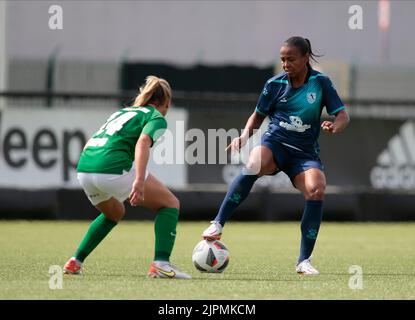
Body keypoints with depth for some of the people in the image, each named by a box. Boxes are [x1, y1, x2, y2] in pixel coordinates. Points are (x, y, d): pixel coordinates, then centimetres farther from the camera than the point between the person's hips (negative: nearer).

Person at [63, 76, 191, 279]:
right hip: (114, 169, -7)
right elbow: (143, 142, -13)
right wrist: (139, 181, -24)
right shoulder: (156, 117, 9)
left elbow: (88, 145, 30)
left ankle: (75, 262, 29)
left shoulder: (122, 112, 31)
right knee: (170, 204, 8)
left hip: (84, 170, 7)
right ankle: (161, 263, -10)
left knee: (114, 214, 35)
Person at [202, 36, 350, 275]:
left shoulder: (321, 83, 3)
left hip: (305, 152, 0)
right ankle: (218, 224, -33)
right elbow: (258, 116, 17)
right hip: (275, 143, 0)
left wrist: (334, 127, -23)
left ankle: (304, 261, -16)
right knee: (254, 165, -36)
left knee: (316, 190, -29)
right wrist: (245, 136, -3)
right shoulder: (275, 84, 6)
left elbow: (343, 116, 1)